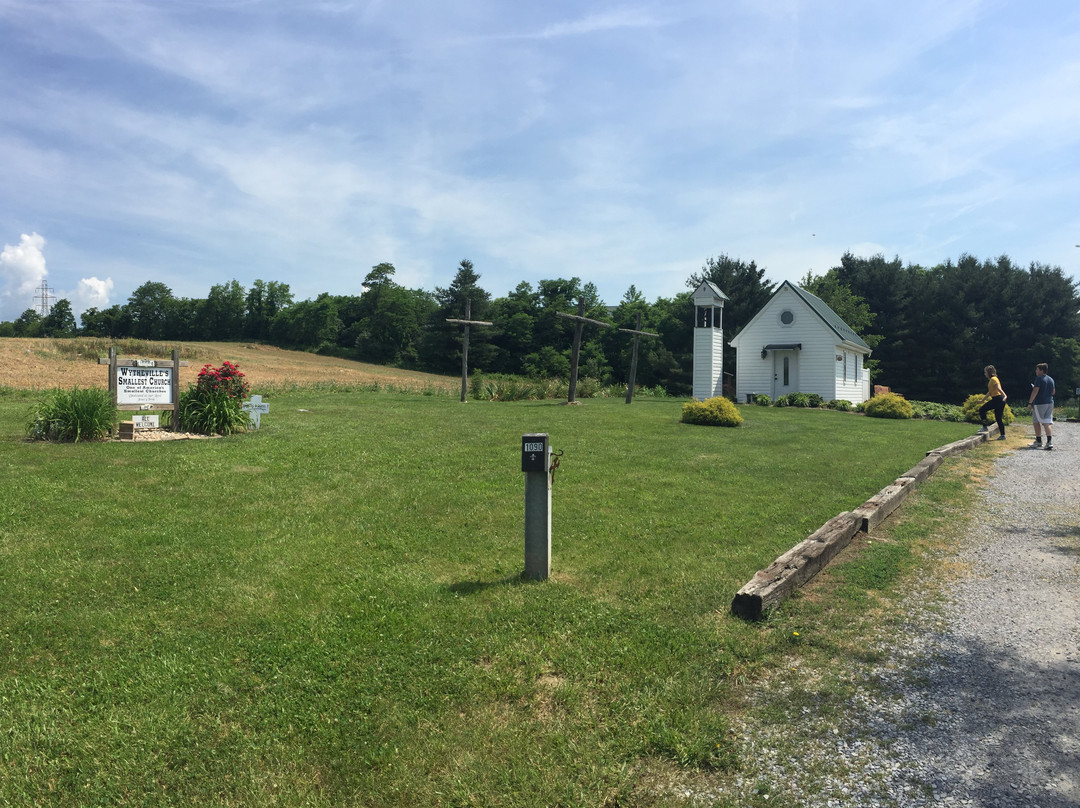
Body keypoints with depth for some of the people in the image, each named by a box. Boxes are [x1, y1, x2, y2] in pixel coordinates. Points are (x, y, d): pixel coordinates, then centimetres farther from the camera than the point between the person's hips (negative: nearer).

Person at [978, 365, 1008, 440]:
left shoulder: (993, 379, -8)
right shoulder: (990, 380, 21)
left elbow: (998, 388, -24)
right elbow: (990, 392, 30)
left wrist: (1004, 395, -36)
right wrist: (983, 400, 36)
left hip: (997, 399, -10)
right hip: (1000, 400, 10)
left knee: (982, 410, -1)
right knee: (999, 418, 11)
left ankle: (985, 427, -1)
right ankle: (1002, 435, 11)